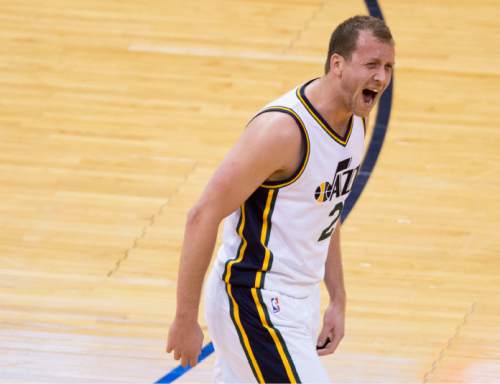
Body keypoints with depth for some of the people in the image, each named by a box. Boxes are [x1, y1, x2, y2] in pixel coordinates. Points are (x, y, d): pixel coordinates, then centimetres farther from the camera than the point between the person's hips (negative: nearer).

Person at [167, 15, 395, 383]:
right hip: (253, 300, -9)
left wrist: (338, 300, 18)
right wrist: (186, 320, -20)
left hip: (298, 298, 9)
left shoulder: (355, 122, 4)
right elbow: (204, 217, -22)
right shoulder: (282, 129, -23)